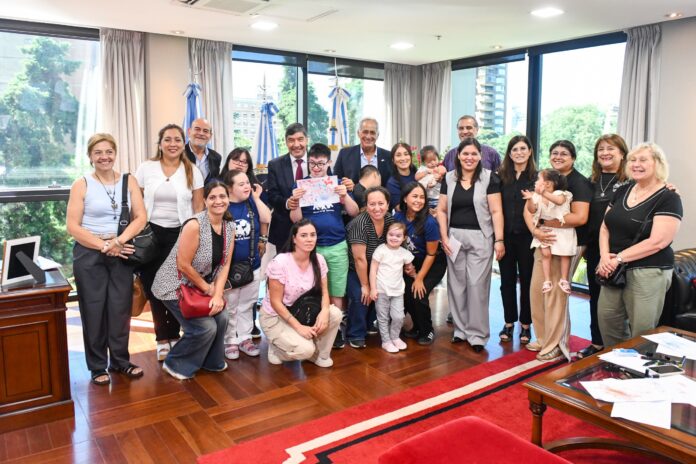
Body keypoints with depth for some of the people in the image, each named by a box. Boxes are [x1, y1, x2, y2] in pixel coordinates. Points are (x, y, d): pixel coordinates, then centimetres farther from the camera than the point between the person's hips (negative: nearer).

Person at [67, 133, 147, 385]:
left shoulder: (129, 181, 4)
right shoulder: (81, 185, -2)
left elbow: (140, 217, -2)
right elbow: (73, 227, -7)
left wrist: (119, 241, -16)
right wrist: (104, 246, -15)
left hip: (121, 253, 2)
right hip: (89, 254, -2)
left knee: (120, 308, 6)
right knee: (93, 310, 4)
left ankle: (120, 360, 21)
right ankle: (97, 366, 17)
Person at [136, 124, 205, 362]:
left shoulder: (192, 171, 2)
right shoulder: (146, 168, 2)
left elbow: (199, 208, 4)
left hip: (180, 234, 0)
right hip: (151, 233, 1)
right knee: (153, 286, 4)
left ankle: (173, 335, 20)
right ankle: (162, 338, 20)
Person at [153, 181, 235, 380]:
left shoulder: (230, 226, -3)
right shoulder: (195, 224, -26)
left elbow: (225, 264, -2)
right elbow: (183, 265, -24)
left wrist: (218, 294, -12)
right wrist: (208, 289, -13)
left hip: (200, 284, 7)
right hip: (175, 285, -7)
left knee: (221, 317, -5)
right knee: (205, 327, -13)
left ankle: (211, 361, 21)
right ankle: (175, 364, 12)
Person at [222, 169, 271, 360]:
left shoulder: (252, 201, -1)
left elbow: (266, 219, -11)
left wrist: (257, 197, -10)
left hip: (252, 264, 4)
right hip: (229, 266, -4)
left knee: (247, 305, 15)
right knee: (230, 307, 9)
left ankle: (244, 338, 28)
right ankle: (230, 341, 23)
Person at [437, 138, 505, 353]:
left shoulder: (489, 178, -2)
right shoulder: (449, 178, 7)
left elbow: (496, 211, -6)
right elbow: (442, 210, 7)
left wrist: (499, 240, -11)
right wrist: (444, 237, -2)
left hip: (480, 238, -3)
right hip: (455, 237, 3)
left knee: (477, 285, -1)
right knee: (456, 284, 8)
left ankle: (477, 333, 11)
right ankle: (461, 329, 22)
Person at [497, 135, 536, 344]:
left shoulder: (537, 177, -1)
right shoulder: (501, 176, 4)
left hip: (527, 237, -2)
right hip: (505, 236, 2)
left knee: (527, 280, 8)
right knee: (507, 280, 9)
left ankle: (525, 324, 21)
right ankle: (509, 322, 22)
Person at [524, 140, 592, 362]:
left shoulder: (579, 182, -8)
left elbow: (580, 217, -21)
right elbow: (529, 209, 1)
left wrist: (545, 222, -15)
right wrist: (535, 230, -18)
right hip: (544, 242, 7)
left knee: (555, 293, -4)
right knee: (537, 289, 9)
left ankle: (556, 345, 11)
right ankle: (543, 338, 24)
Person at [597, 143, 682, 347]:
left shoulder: (668, 199, -8)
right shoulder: (622, 191, 11)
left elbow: (657, 242, -18)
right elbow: (605, 227, 10)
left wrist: (619, 258, -17)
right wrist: (605, 256, -7)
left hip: (648, 273, -6)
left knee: (641, 332, 0)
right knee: (607, 318, 8)